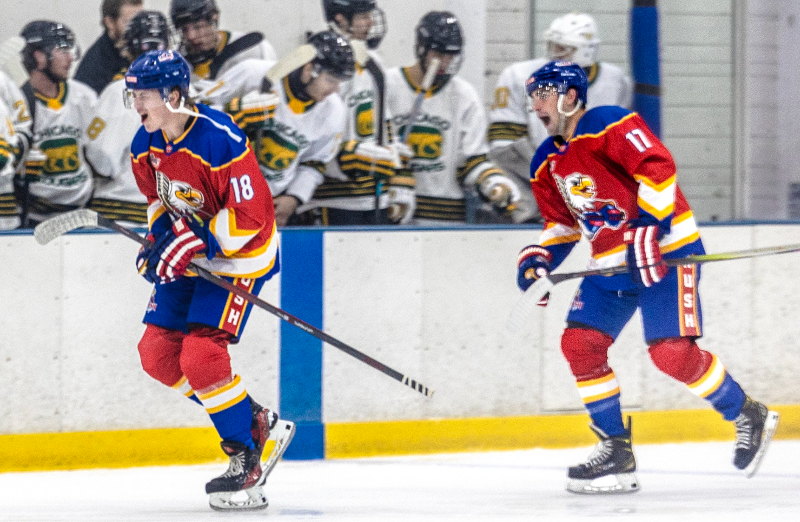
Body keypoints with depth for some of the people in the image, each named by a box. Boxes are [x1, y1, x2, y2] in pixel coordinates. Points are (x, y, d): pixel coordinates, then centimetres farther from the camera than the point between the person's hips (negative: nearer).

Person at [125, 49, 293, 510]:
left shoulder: (220, 140, -28)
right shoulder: (147, 144, -3)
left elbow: (251, 216, -27)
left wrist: (193, 242, -30)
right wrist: (161, 238, -4)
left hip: (240, 252, -9)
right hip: (190, 255, 9)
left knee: (201, 356, -20)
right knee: (158, 352, 4)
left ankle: (246, 460, -7)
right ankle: (253, 420, 18)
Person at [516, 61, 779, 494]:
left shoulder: (610, 126, -15)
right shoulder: (547, 164, 13)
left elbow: (657, 167, -25)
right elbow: (562, 221, 23)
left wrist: (646, 229, -31)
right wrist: (539, 258, 6)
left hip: (664, 250, -9)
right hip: (611, 263, 9)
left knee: (672, 352, -18)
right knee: (580, 343, -3)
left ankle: (748, 417, 2)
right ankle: (616, 450, 5)